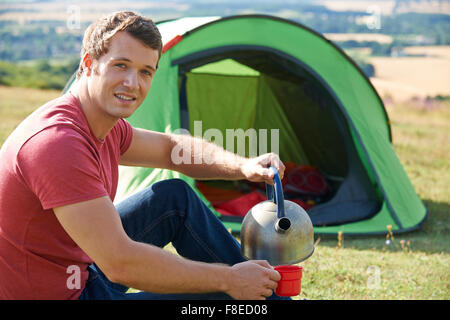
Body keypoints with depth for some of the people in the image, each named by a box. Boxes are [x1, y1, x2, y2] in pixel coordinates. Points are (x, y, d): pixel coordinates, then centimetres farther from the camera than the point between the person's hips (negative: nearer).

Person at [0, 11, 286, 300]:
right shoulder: (57, 141, -30)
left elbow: (172, 148, 18)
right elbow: (120, 264, -33)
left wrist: (243, 167, -1)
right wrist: (228, 280, -24)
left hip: (81, 269, 10)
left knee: (176, 197, 8)